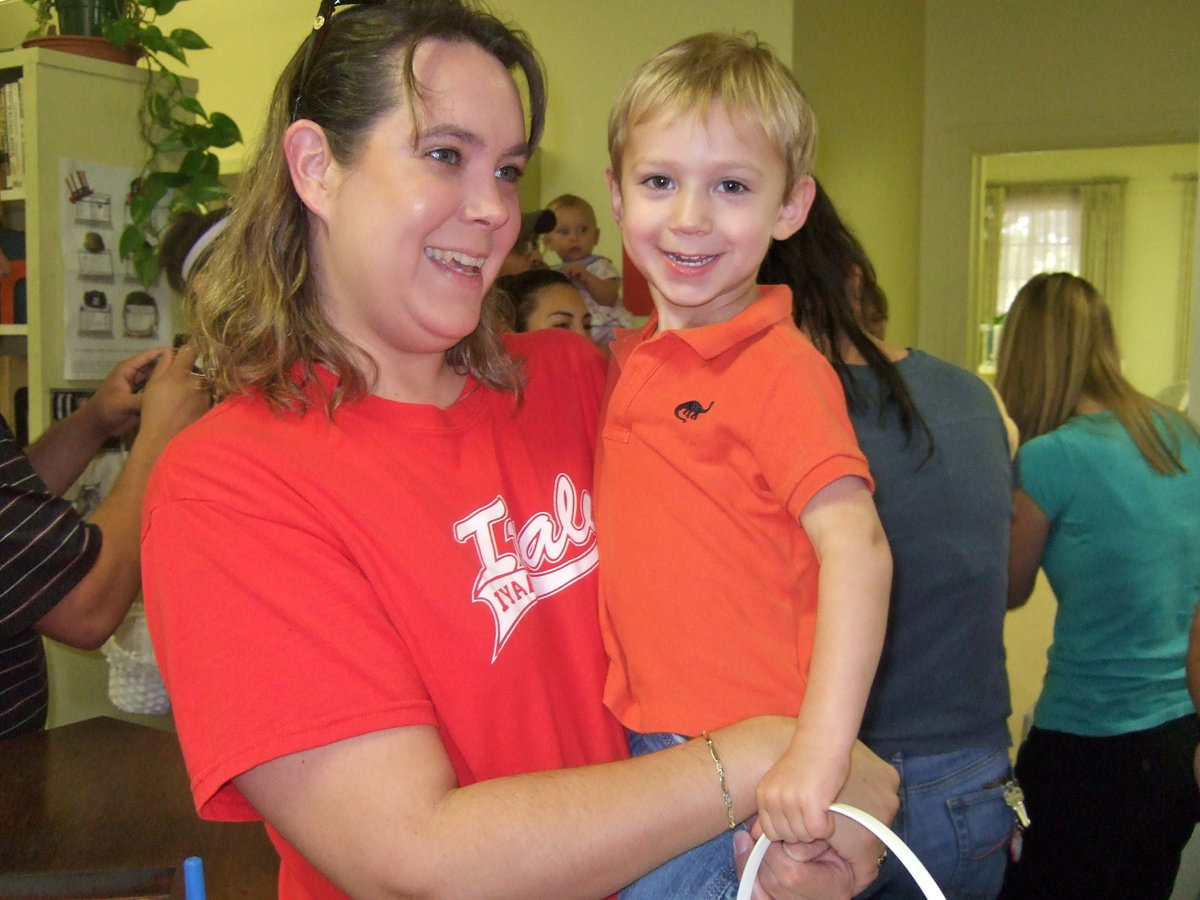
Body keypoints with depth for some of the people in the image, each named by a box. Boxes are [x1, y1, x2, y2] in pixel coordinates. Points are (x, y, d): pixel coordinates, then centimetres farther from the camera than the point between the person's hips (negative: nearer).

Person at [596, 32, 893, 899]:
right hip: (642, 744, 7)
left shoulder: (780, 367, -15)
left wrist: (818, 754, -30)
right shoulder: (631, 360, 8)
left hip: (744, 770, -7)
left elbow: (856, 547, -24)